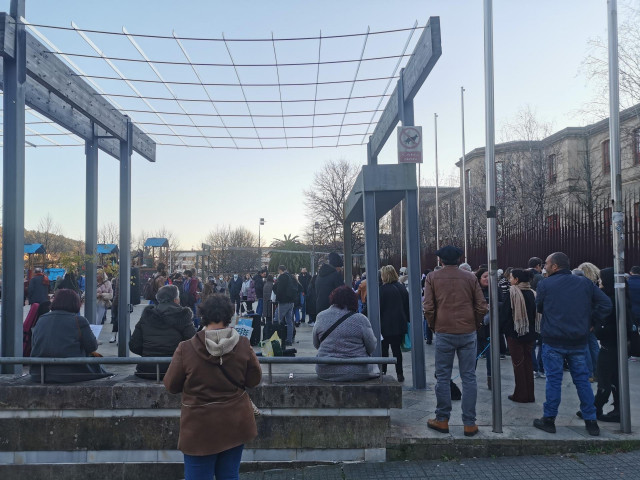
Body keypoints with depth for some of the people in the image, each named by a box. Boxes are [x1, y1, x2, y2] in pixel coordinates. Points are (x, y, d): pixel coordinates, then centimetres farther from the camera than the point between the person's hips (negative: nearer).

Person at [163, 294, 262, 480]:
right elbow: (254, 380, 2)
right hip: (235, 424, 3)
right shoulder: (243, 345, -10)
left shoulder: (186, 348, -16)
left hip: (201, 429, -2)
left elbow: (171, 385, -4)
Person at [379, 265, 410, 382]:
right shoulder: (402, 288, 5)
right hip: (400, 324, 4)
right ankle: (399, 374, 8)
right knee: (397, 348, 9)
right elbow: (407, 306, 9)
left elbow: (379, 308, -10)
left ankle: (383, 372, 10)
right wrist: (407, 320, 16)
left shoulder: (382, 289, -11)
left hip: (386, 325, -4)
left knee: (384, 349, 8)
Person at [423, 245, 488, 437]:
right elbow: (482, 306, 1)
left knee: (443, 377, 8)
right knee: (469, 378, 6)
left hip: (444, 333, -1)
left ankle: (442, 420, 16)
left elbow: (428, 307, -5)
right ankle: (469, 423, 10)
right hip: (468, 333, 1)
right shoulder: (470, 277, 3)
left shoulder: (432, 277, -1)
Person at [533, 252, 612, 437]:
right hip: (579, 341, 3)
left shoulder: (545, 284, -6)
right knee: (582, 380, 12)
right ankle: (591, 421, 16)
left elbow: (539, 308, 7)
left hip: (553, 341, -3)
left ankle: (549, 420, 11)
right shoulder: (585, 283, 4)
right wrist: (589, 320, 4)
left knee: (553, 380, 4)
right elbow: (606, 304, 0)